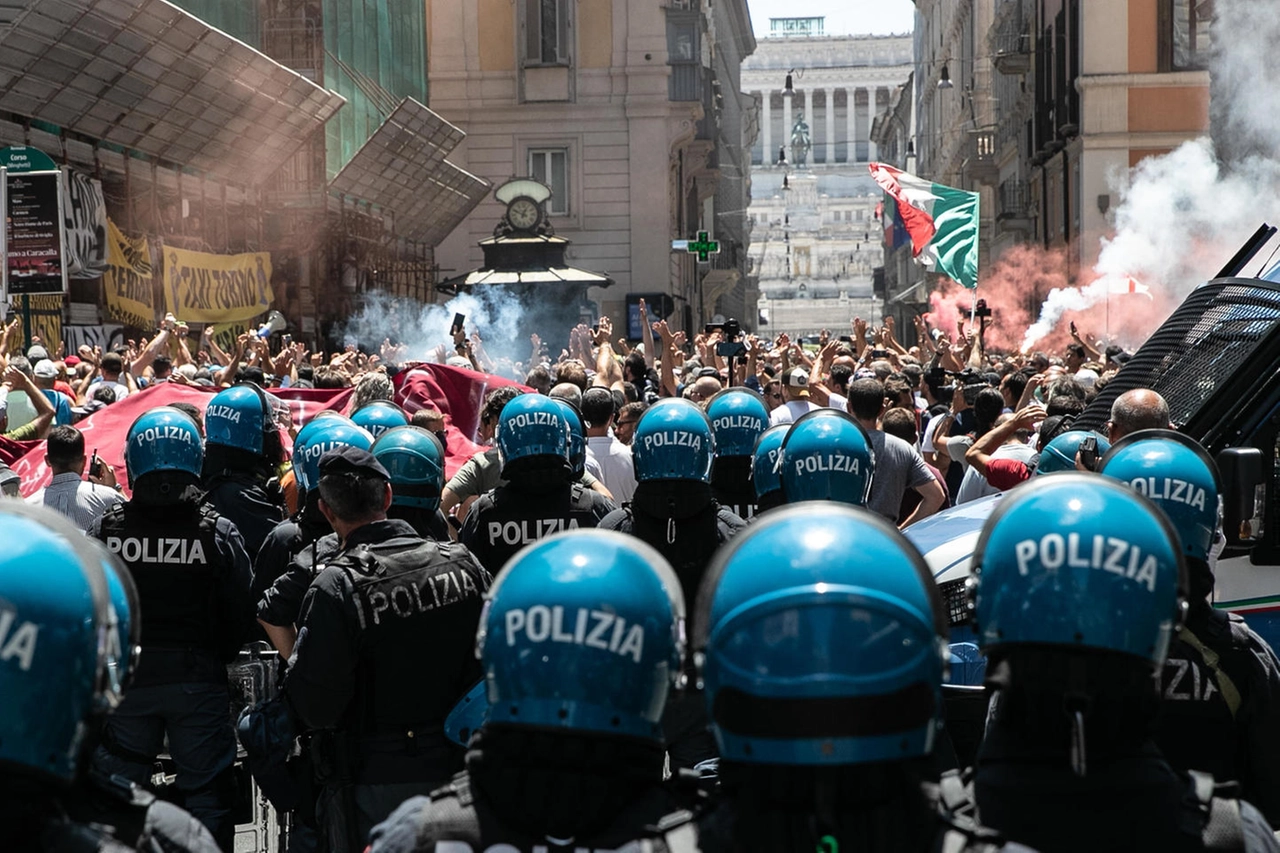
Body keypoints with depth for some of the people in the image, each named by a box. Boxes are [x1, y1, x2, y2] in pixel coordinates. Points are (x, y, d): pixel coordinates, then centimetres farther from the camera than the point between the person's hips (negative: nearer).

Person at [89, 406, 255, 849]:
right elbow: (240, 617, -4)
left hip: (126, 679, 1)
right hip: (199, 679, -1)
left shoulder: (104, 532, -7)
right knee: (206, 792, 9)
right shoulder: (219, 533, -10)